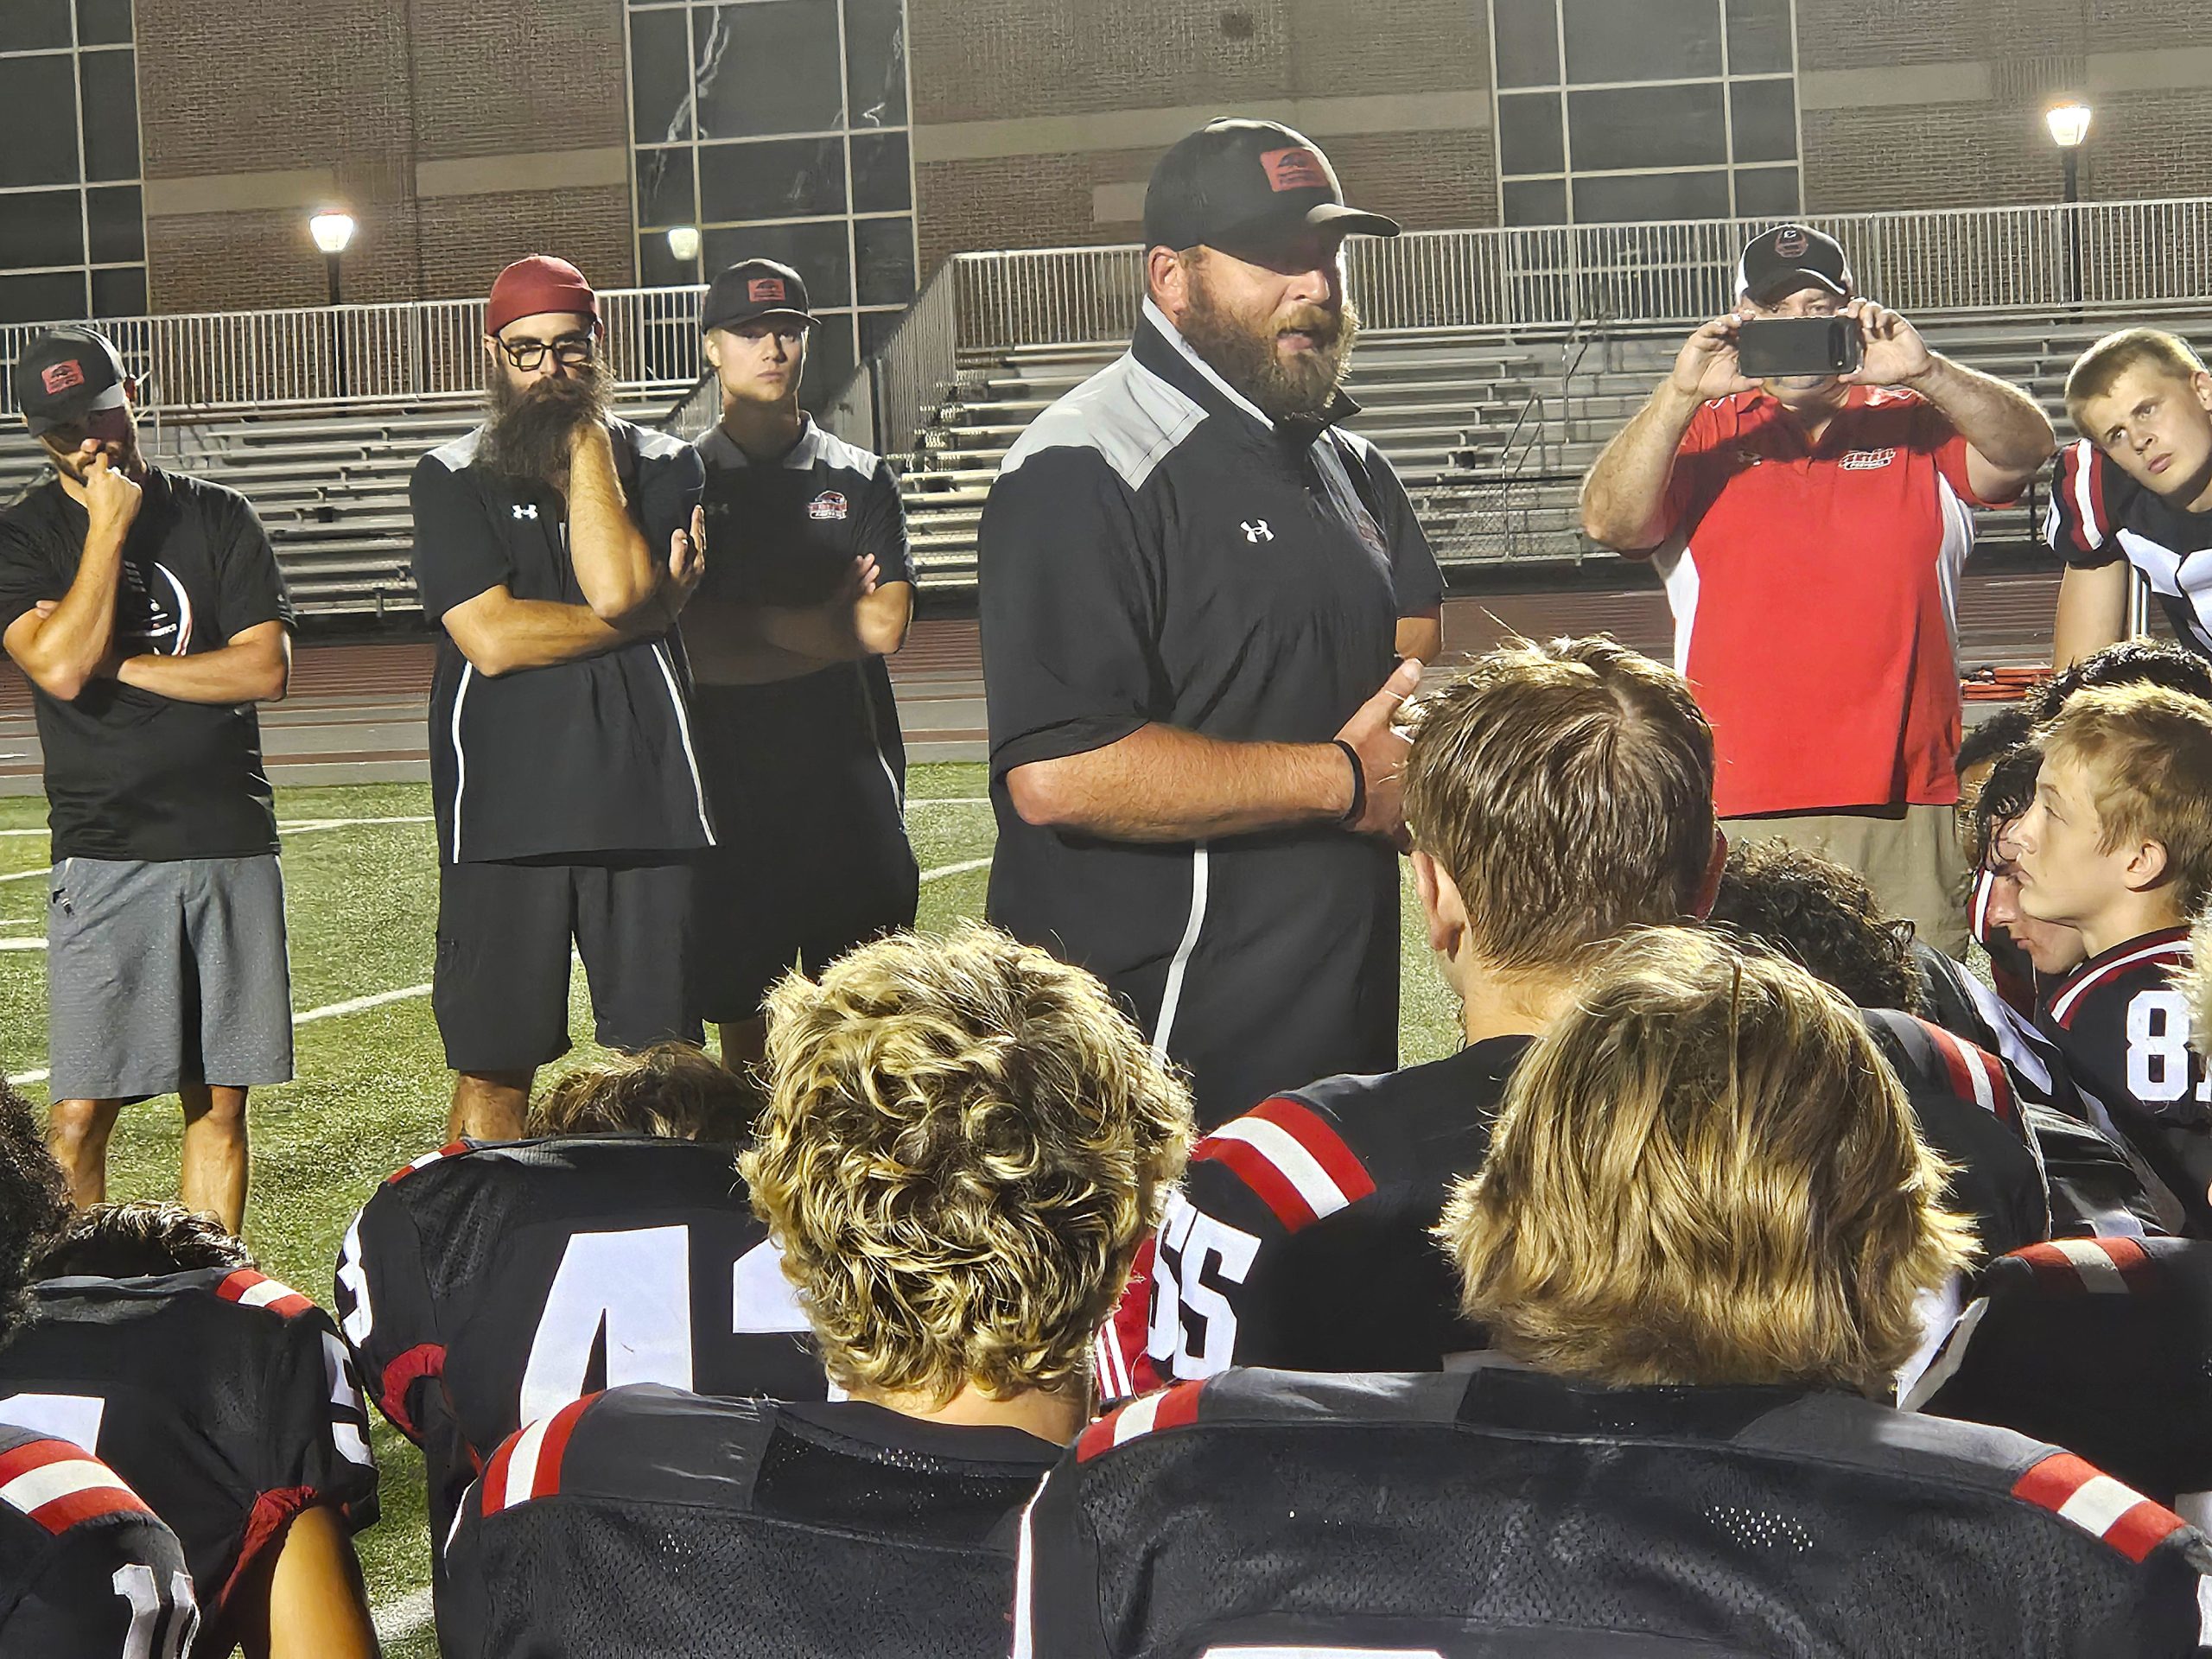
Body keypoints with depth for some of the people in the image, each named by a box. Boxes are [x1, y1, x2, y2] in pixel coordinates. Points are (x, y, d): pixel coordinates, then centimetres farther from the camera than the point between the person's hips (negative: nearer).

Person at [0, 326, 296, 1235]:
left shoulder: (217, 517, 9)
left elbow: (266, 668, -2)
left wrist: (118, 665, -6)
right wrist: (110, 525, -9)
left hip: (233, 843, 2)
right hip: (105, 852, -2)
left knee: (220, 1100, 6)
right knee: (80, 1110, -7)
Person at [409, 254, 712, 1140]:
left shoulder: (660, 465, 10)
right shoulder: (451, 478, 7)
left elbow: (616, 588, -11)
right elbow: (491, 637, -8)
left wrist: (587, 444, -5)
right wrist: (651, 608, -5)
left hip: (646, 805, 1)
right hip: (504, 815, -1)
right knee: (491, 1074, 3)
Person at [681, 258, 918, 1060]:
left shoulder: (861, 480, 9)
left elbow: (885, 627, -4)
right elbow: (691, 649, -6)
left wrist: (748, 618, -4)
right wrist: (829, 620, -4)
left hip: (850, 782, 1)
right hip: (730, 783, -1)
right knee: (742, 1015, 4)